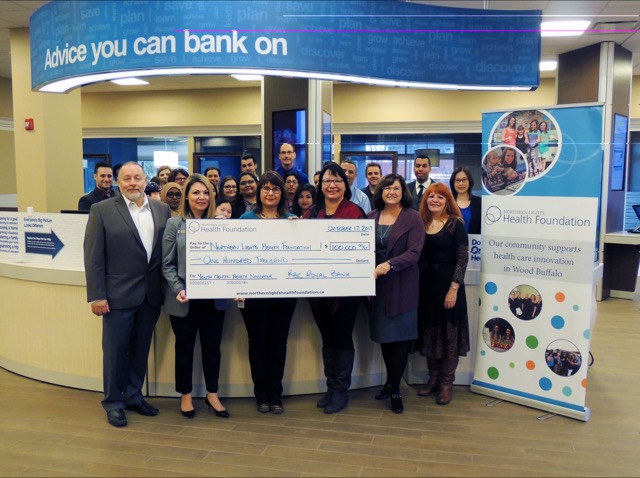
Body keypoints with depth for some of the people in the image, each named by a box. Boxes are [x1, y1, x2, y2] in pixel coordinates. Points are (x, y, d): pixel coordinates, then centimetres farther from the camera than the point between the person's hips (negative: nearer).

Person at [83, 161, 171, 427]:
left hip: (151, 294, 4)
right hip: (118, 294, -3)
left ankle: (134, 396, 31)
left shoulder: (162, 209, 6)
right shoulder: (102, 210, -5)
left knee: (141, 349, 14)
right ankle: (113, 403, 24)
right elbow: (93, 256, -7)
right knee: (115, 350, 7)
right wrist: (97, 295, -11)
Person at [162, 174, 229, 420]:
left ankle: (212, 395, 27)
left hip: (214, 297, 2)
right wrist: (178, 289, -16)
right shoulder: (174, 224, -1)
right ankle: (185, 395, 29)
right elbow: (167, 264, -3)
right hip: (185, 299, -2)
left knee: (212, 346, 11)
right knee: (185, 347, 11)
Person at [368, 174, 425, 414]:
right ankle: (390, 382, 29)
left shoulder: (413, 217, -5)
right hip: (377, 283, 4)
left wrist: (389, 264, -27)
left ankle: (395, 388, 16)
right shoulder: (372, 216, 7)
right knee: (383, 333, 11)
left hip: (402, 284, -4)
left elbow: (414, 253, -13)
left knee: (401, 335, 2)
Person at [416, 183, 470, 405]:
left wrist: (453, 289, -18)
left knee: (448, 332, 3)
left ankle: (446, 382, 14)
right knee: (429, 331, 11)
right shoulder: (421, 223, 7)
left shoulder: (455, 224, -6)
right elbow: (417, 256, 8)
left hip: (448, 284, -4)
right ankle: (433, 378, 24)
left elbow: (462, 259, -10)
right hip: (425, 284, 5)